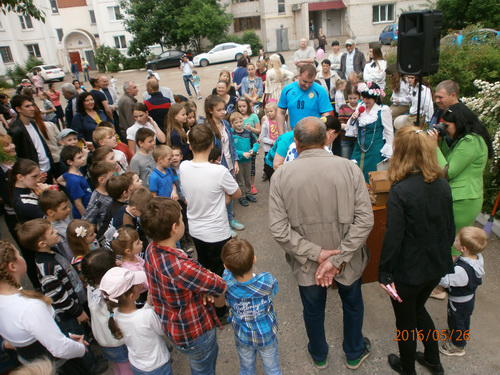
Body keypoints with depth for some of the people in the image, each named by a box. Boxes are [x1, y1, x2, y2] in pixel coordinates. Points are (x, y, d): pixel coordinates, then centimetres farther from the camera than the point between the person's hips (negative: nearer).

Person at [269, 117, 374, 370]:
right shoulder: (349, 168, -17)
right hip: (347, 258, 1)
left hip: (307, 263, 0)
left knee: (313, 309, 26)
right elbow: (365, 219, -19)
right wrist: (338, 258, -17)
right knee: (352, 305, 29)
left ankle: (319, 356, 53)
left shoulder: (281, 175, -18)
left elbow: (278, 229, -20)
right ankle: (354, 354, 53)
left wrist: (315, 254, -16)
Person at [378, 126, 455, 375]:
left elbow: (393, 238, -23)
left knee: (406, 320, 17)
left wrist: (384, 273, -13)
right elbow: (450, 229, 5)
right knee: (417, 308, 30)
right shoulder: (443, 185, -5)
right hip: (437, 265, 6)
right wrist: (442, 254, 19)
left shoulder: (400, 191, -25)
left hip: (409, 270, -6)